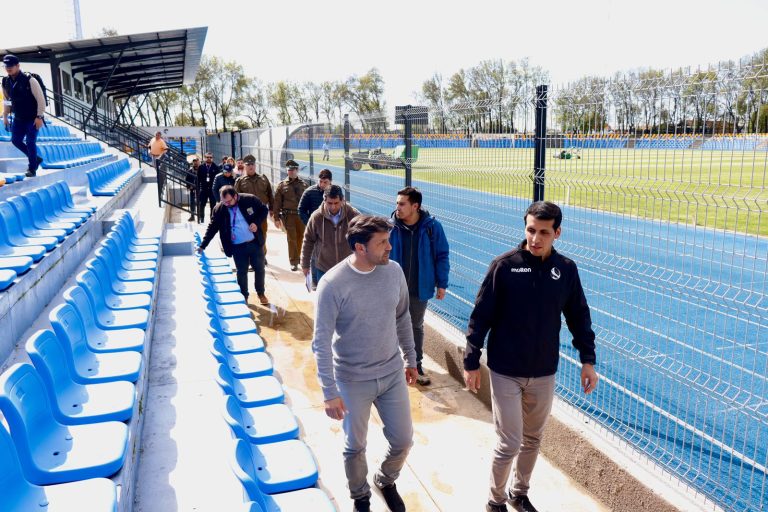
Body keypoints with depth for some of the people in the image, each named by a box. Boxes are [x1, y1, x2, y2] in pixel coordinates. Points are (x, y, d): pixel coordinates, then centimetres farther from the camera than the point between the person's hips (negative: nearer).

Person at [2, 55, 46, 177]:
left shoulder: (29, 80, -16)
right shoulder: (6, 82, 2)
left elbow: (40, 99, -16)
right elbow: (7, 100, 15)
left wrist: (39, 117, -19)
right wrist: (5, 116, 12)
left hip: (33, 118, -6)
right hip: (19, 118, 6)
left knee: (30, 142, -7)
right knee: (15, 140, 5)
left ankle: (32, 169, 6)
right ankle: (36, 159, 24)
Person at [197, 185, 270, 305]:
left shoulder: (250, 200, -11)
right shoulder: (219, 209, -9)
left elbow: (264, 210, 2)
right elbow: (212, 228, -3)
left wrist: (256, 223, -14)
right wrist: (202, 246, -7)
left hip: (254, 243, 0)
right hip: (238, 247, 0)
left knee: (259, 269, 11)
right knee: (241, 272, 8)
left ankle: (261, 294, 31)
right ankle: (244, 296, 26)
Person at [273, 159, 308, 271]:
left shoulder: (303, 184, 6)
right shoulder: (282, 185, 0)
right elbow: (277, 202, 0)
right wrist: (276, 218, -4)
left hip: (302, 215, 3)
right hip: (288, 215, -3)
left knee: (300, 237, 13)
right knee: (291, 238, -3)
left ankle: (297, 257, 32)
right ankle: (293, 262, 4)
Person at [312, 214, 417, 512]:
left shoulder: (394, 271, -8)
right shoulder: (333, 284, -22)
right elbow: (321, 342, -19)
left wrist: (410, 359, 14)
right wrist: (330, 392, -21)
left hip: (392, 374, 4)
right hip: (352, 381, -4)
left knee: (403, 440, 15)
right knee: (355, 446, 16)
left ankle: (386, 481, 47)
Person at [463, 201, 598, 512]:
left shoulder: (567, 269, -4)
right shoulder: (504, 266, -14)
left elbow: (579, 317, 7)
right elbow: (481, 316, -9)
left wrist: (588, 360, 5)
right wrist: (471, 361, -8)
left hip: (544, 374, 4)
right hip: (505, 373, -3)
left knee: (533, 439, 18)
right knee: (509, 444, 1)